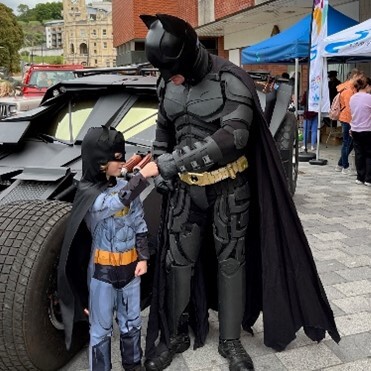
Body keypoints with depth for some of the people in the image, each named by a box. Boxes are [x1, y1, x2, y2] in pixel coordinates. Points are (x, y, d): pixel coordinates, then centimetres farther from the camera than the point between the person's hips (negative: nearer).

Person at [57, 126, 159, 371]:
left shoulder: (126, 187, -1)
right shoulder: (87, 192, -14)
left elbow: (139, 224, 5)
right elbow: (114, 202, -35)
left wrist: (143, 257, 1)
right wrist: (143, 176, -32)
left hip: (130, 265, 4)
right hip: (102, 269, -4)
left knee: (132, 322, 19)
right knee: (101, 328, 9)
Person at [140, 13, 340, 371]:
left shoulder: (230, 79, -16)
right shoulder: (167, 85, 2)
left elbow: (235, 134, -27)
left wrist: (179, 159, -31)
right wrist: (160, 164, 3)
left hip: (229, 188, -4)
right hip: (185, 188, 5)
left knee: (231, 261, 6)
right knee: (177, 260, 7)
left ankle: (230, 340, 23)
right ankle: (174, 336, 25)